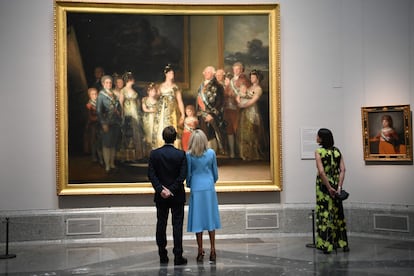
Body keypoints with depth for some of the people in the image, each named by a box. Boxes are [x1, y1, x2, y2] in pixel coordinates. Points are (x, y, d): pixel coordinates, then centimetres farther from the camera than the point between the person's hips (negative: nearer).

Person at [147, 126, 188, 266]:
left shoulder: (154, 154, -4)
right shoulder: (181, 154, -9)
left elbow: (151, 174, -9)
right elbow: (182, 176, -13)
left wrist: (161, 190, -11)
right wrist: (171, 190, -12)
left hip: (160, 196, 2)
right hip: (177, 196, -2)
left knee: (161, 225, 10)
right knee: (177, 225, 3)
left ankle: (163, 256, 15)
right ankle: (178, 257, 3)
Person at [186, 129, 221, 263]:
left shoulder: (189, 155, -8)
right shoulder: (211, 153, -3)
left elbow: (188, 173, 0)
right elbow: (215, 171, 6)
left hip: (196, 189, -1)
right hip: (209, 188, 1)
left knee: (198, 219, 4)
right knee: (210, 217, 8)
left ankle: (200, 252, 7)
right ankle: (212, 250, 11)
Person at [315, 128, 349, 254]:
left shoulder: (319, 152, -10)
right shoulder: (337, 151, 5)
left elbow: (321, 172, -19)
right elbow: (342, 170, -3)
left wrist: (329, 188, -15)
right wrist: (339, 186, -7)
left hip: (324, 185, -5)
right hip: (336, 184, 5)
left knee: (324, 214, 1)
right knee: (338, 213, 14)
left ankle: (326, 245, 2)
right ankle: (342, 243, 18)